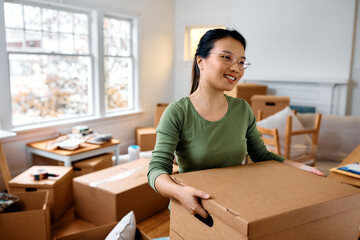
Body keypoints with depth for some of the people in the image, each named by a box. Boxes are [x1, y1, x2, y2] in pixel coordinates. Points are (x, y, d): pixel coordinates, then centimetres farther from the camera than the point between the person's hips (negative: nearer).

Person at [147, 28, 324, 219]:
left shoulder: (243, 109, 4)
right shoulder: (177, 113, -12)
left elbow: (262, 156, 12)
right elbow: (157, 168, -19)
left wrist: (301, 167, -3)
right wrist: (179, 192, -40)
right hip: (193, 210, -3)